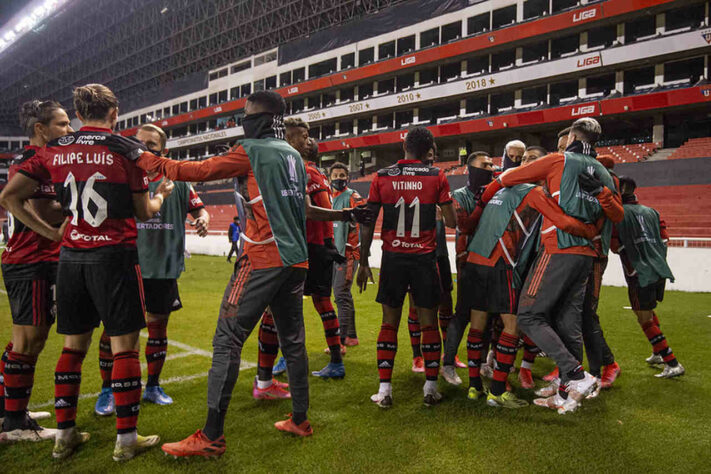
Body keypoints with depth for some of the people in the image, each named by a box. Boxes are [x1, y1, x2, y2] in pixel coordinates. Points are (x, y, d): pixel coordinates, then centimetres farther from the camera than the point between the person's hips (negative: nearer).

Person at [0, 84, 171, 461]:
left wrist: (50, 232, 9)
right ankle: (126, 439, 7)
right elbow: (144, 213, 2)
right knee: (124, 345, 1)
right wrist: (162, 194, 22)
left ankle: (64, 435, 22)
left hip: (71, 256, 5)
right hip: (114, 255, -4)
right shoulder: (126, 149, -4)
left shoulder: (54, 150, 7)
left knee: (73, 345, 15)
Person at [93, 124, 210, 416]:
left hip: (164, 268, 2)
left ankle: (153, 386, 29)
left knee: (158, 326, 12)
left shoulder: (176, 180, 4)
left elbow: (198, 208, 12)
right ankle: (107, 390, 17)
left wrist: (202, 219, -10)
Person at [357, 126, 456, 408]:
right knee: (429, 322, 9)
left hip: (392, 258, 1)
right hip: (425, 258, -1)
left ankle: (384, 390, 7)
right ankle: (430, 388, 14)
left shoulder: (382, 177, 2)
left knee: (389, 322, 8)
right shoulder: (436, 177, -1)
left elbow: (368, 223, 1)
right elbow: (451, 222, -2)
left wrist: (364, 262, 7)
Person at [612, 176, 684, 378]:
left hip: (640, 274, -7)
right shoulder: (651, 211, 12)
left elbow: (616, 245, -11)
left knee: (645, 319, 1)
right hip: (660, 270, 7)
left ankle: (672, 364, -2)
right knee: (649, 311, 26)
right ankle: (657, 354, 37)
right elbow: (664, 240, 13)